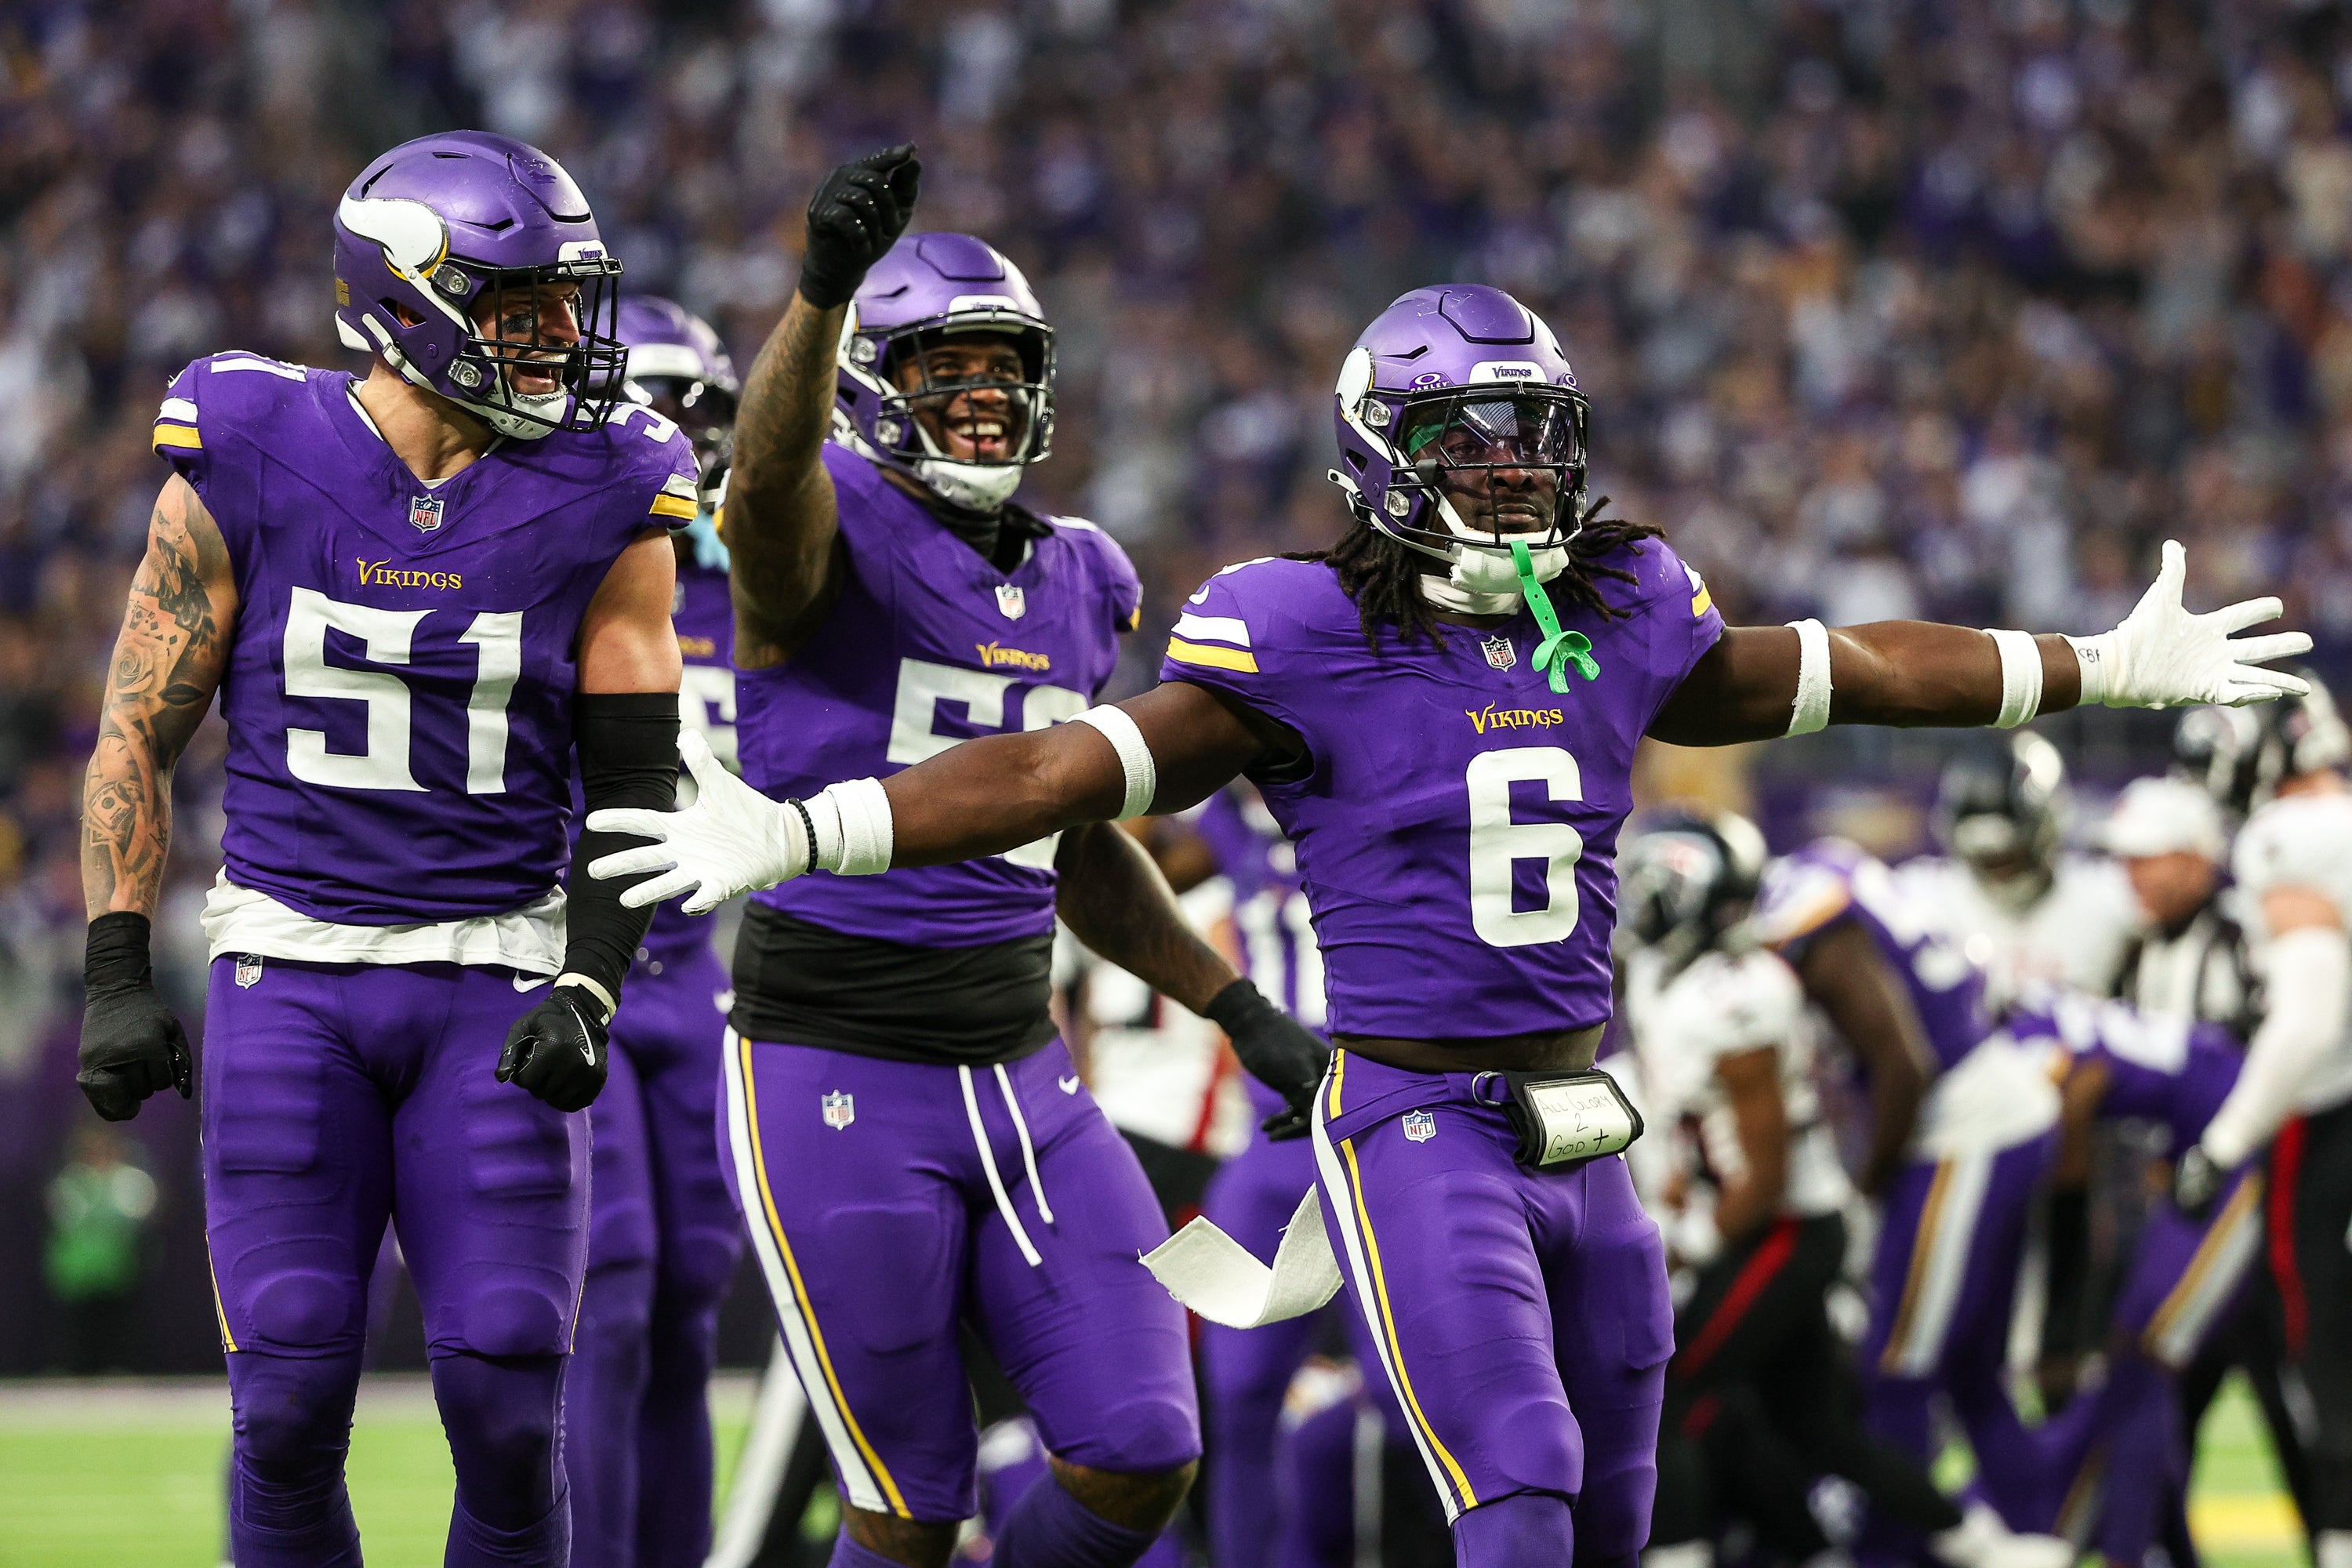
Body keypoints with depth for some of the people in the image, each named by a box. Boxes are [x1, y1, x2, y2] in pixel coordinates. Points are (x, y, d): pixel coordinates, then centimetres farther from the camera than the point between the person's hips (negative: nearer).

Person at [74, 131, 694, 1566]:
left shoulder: (599, 509, -1)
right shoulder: (247, 470, -3)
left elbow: (633, 787, 3)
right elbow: (138, 734, 3)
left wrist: (588, 996, -10)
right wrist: (118, 977, -5)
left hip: (496, 983, 0)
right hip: (291, 969, 0)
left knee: (509, 1413, -7)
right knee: (290, 1410, -7)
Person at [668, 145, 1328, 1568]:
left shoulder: (1078, 584, 12)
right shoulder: (831, 534, -9)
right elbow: (770, 468, -35)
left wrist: (1236, 1008, 18)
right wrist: (826, 287, -54)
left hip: (1025, 1078, 6)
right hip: (840, 1088, -6)